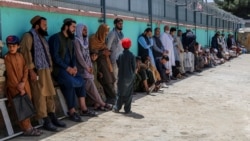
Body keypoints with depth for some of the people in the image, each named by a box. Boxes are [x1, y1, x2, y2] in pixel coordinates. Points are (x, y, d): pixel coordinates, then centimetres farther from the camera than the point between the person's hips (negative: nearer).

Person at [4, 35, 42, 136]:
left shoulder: (20, 56, 8)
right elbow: (11, 75, -13)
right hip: (14, 86, -5)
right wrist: (19, 88, -15)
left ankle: (27, 126, 11)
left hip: (24, 84, 5)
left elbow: (25, 69, 3)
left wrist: (23, 83, -13)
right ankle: (27, 128, -2)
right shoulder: (7, 58, -9)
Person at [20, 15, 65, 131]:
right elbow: (26, 54, -16)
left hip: (46, 70, 9)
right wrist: (31, 71, -21)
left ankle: (53, 118, 17)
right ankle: (46, 121, -2)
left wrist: (50, 67, 13)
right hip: (36, 71, -9)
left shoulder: (42, 37, 20)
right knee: (40, 96, -5)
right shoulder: (29, 36, -8)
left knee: (50, 94, 10)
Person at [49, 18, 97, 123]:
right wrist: (67, 68, -20)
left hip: (69, 68, 8)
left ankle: (83, 109, -2)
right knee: (70, 83, -28)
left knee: (81, 81, -9)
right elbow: (55, 56, -18)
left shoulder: (70, 39, 15)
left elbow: (73, 55, 15)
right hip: (58, 68, -8)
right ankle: (72, 112, -20)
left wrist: (74, 66, -5)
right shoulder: (56, 38, -11)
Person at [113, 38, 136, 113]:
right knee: (129, 93, 7)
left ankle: (117, 108, 8)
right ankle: (127, 109, 8)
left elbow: (118, 65, 1)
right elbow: (134, 66, -4)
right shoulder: (132, 56, -8)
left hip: (121, 77, 1)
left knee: (120, 93, 9)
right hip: (130, 77, -1)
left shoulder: (120, 55, -4)